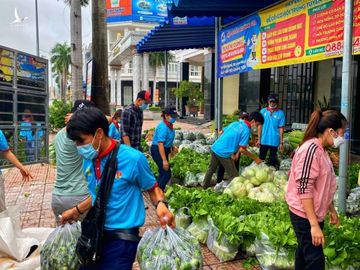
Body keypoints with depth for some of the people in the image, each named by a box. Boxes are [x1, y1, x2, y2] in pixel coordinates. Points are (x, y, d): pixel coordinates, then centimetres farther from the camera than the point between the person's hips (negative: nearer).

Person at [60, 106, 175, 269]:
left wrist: (161, 205, -27)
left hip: (122, 237, -6)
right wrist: (76, 211, 22)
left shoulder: (132, 158, -19)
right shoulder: (88, 160, 0)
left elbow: (152, 188, -7)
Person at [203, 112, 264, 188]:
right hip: (223, 153, -8)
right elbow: (242, 149, -15)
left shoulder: (235, 123, 12)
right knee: (234, 175, 6)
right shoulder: (246, 130, -10)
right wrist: (255, 158, -3)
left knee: (212, 168, 27)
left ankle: (205, 185, 43)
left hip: (214, 148, 8)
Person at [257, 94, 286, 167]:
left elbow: (281, 128, -3)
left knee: (272, 160, 9)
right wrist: (259, 139, 2)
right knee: (261, 158, 9)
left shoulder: (280, 113, -4)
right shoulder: (263, 111, 1)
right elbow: (260, 126, 4)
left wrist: (281, 142, -4)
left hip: (274, 141, -1)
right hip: (264, 140, 1)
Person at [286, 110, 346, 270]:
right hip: (305, 216, -9)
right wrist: (314, 225, -25)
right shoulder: (311, 149, -21)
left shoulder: (321, 149, 8)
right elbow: (304, 189, -25)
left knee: (305, 253, 20)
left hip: (314, 213, 9)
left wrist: (332, 210, 21)